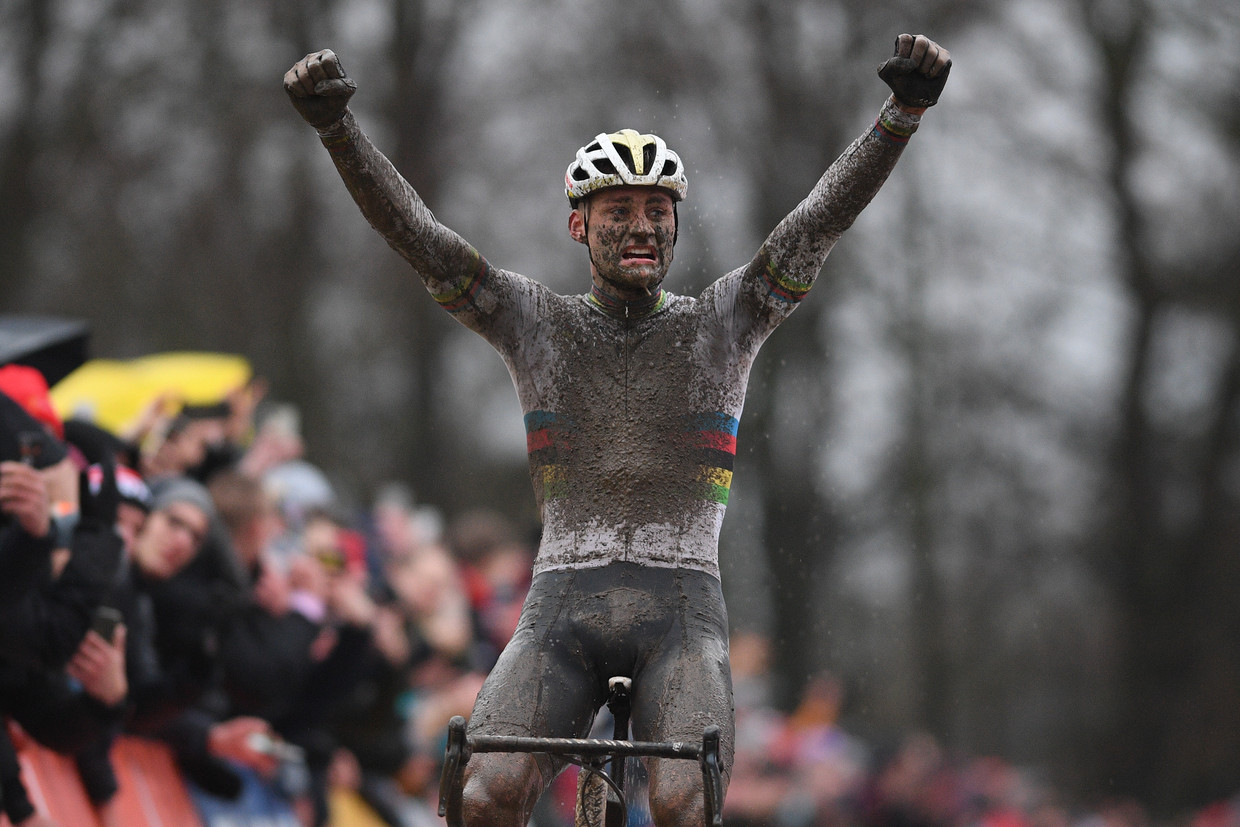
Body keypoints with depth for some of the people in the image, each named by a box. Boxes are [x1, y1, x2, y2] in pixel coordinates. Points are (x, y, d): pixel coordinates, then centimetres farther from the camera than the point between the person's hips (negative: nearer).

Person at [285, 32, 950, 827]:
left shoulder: (722, 322, 11)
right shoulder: (538, 322, 11)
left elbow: (822, 220, -2)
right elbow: (416, 233, 0)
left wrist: (905, 111, -17)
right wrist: (337, 126, -16)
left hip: (682, 611, 0)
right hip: (563, 609, 0)